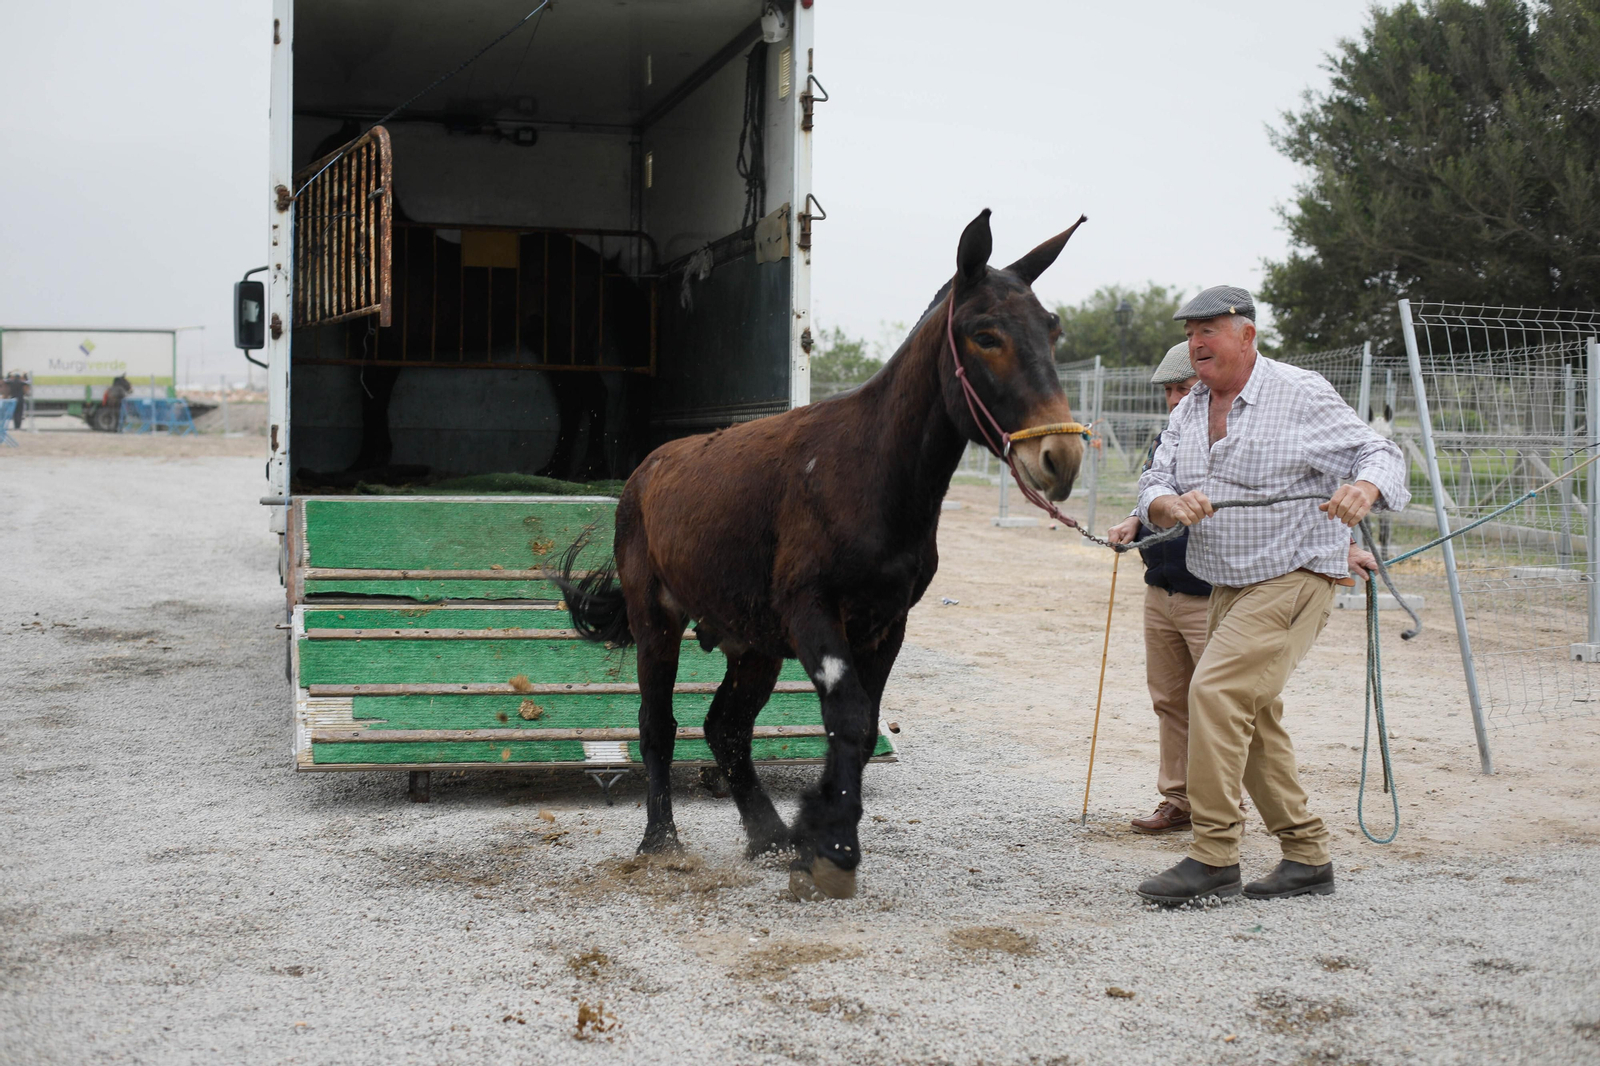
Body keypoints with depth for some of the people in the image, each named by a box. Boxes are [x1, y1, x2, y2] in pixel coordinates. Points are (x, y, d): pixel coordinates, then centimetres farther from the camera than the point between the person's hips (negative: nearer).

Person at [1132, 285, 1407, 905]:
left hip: (1294, 579, -8)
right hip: (1228, 589, 8)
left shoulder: (1301, 396, -9)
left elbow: (1379, 453, -10)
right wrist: (1171, 504, -18)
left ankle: (1214, 858, -16)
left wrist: (1365, 488, -34)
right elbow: (1153, 485, 7)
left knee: (1216, 689, -21)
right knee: (1252, 718, 11)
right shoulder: (1189, 411, 11)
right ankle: (1308, 856, 23)